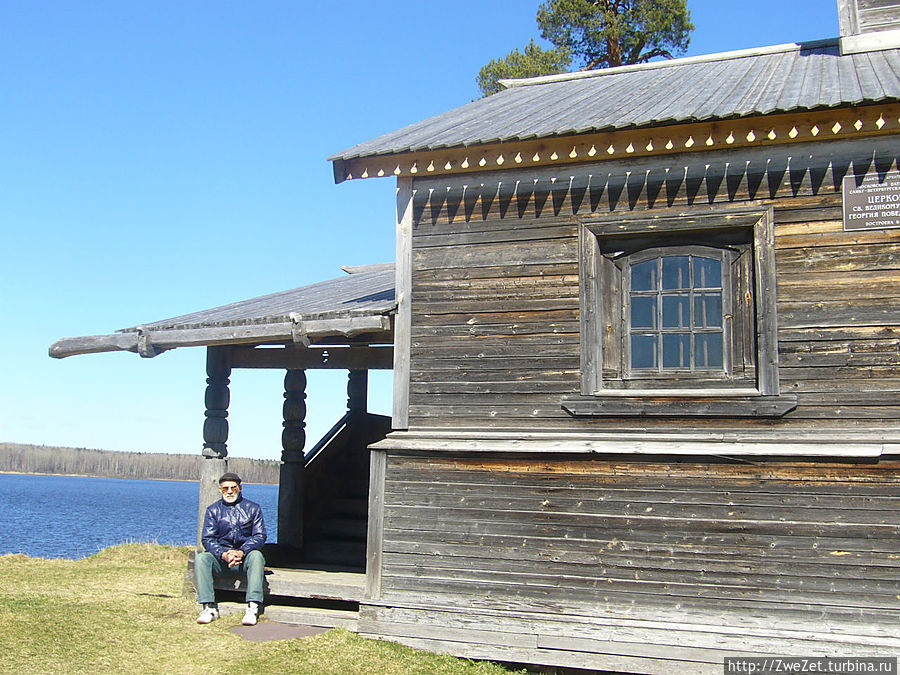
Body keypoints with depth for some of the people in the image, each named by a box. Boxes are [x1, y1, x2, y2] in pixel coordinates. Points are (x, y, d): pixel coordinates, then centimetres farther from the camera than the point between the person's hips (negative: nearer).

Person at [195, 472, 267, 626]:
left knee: (256, 555, -33)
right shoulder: (213, 510, 11)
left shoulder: (253, 508, 8)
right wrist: (223, 554, -19)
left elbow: (260, 536, -1)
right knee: (201, 558, -26)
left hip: (245, 557, -1)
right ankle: (209, 607, -29)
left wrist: (241, 552, -20)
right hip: (221, 558, 2)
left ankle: (253, 608, -39)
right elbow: (207, 538, 1)